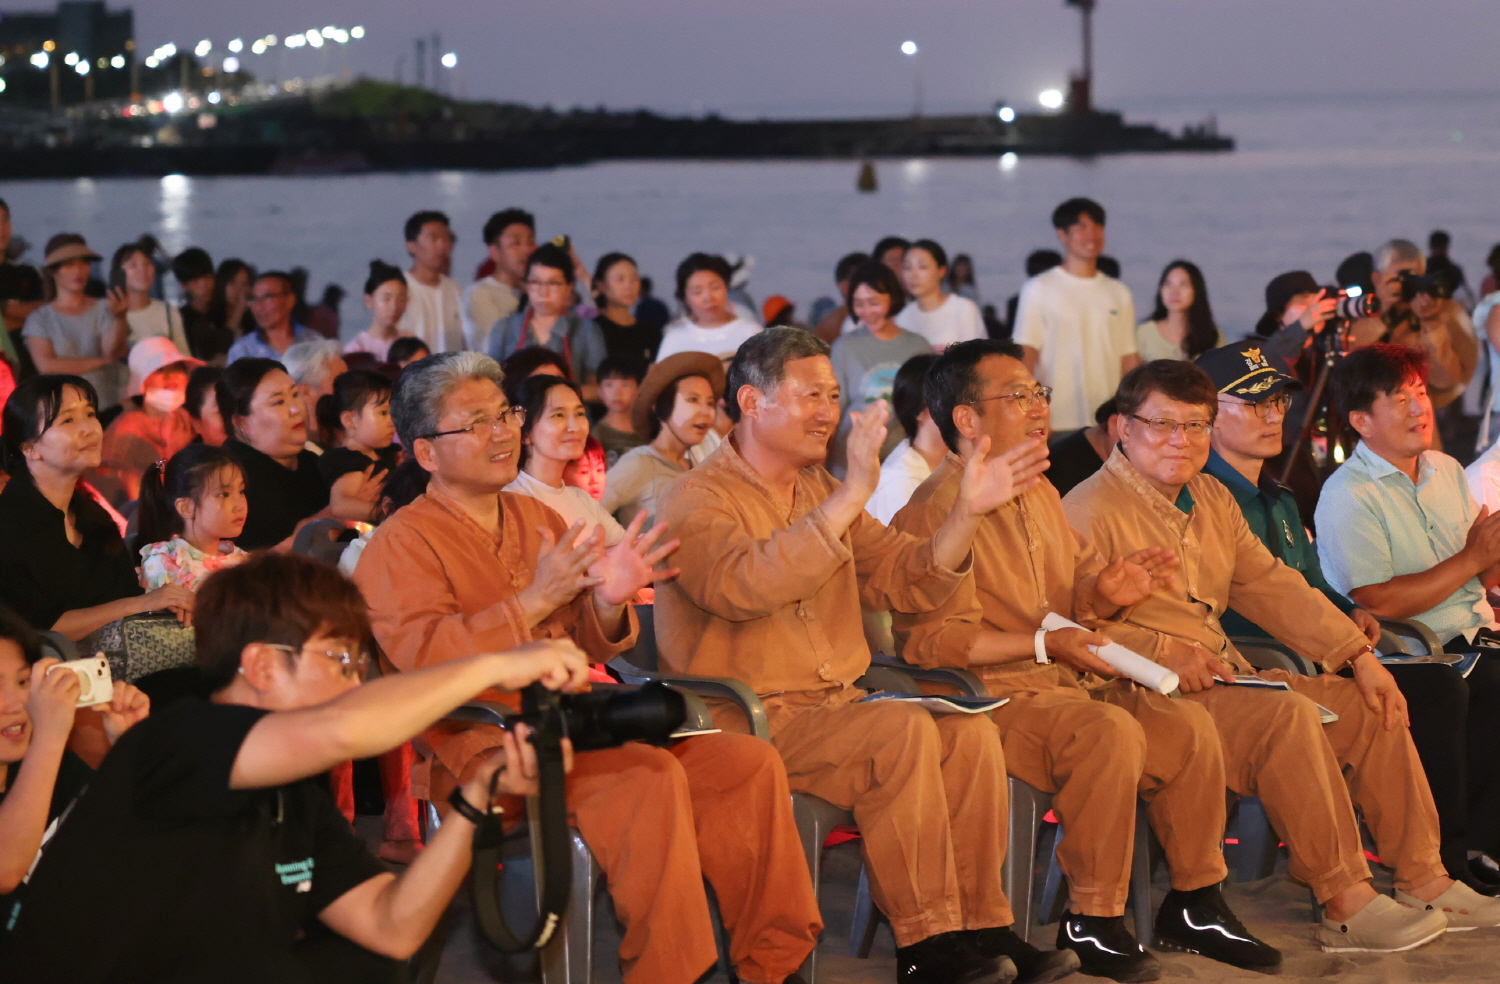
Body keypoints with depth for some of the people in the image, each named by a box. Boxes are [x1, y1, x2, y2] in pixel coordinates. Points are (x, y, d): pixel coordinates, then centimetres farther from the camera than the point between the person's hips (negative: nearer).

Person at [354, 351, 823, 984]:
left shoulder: (538, 519, 21)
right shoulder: (401, 544, -1)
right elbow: (425, 659, -17)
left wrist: (608, 602, -2)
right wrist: (532, 603, -22)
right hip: (477, 744, -8)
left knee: (749, 764, -8)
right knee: (652, 778, -31)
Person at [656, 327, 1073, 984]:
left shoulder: (823, 493, 18)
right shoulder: (697, 500, -6)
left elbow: (908, 582, 15)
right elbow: (745, 586, -28)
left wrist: (967, 512, -2)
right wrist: (852, 497, -32)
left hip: (834, 706, 7)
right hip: (744, 720, -7)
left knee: (968, 733, -16)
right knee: (904, 732, -27)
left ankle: (982, 927, -12)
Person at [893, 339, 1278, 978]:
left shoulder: (1039, 494, 19)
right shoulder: (938, 509, -12)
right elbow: (933, 641, -20)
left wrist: (1102, 595, 3)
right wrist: (1044, 645, -24)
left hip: (1069, 683, 9)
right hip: (991, 697, -9)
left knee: (1188, 725, -10)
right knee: (1111, 731, -32)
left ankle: (1194, 906, 4)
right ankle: (1092, 925, -21)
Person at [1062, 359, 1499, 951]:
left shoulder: (1211, 499, 19)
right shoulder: (1088, 512, -9)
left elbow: (1271, 586, 16)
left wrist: (1359, 654, 6)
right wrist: (1164, 654, -26)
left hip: (1225, 678, 9)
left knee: (1368, 704, 0)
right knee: (1289, 715, -30)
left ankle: (1425, 881, 5)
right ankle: (1345, 905, -25)